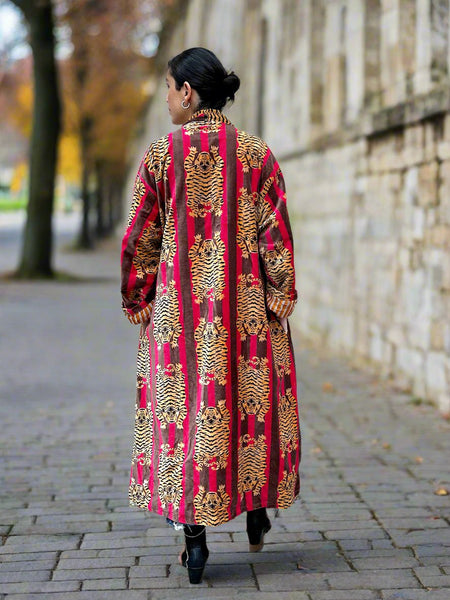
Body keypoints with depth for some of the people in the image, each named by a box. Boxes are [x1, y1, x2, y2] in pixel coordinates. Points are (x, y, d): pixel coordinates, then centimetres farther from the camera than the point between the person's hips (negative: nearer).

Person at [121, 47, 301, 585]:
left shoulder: (160, 155, -5)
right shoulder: (257, 155, -1)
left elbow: (140, 238, -2)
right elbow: (276, 236, -3)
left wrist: (136, 301, 9)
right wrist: (280, 302, 1)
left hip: (179, 307, -1)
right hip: (245, 306, 1)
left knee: (183, 405, 4)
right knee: (251, 399, 17)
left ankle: (194, 539, 3)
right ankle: (256, 510, 27)